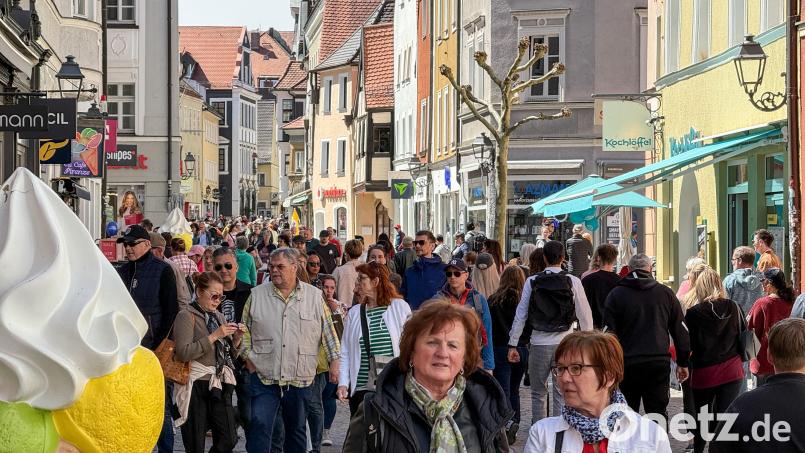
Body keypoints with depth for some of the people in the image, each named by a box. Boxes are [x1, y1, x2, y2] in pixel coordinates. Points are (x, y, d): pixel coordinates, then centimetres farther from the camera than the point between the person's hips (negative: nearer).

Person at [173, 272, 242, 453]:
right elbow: (183, 353, -18)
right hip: (196, 387, -6)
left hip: (220, 386, 6)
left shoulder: (219, 317, 15)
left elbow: (230, 356, 18)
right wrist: (214, 336, -18)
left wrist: (236, 339, -1)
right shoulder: (186, 316, -5)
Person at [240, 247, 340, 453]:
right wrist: (247, 356, 2)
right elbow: (245, 329, 11)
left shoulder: (314, 296, 3)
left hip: (300, 378, 1)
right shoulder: (257, 295, 4)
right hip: (264, 376, 0)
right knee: (259, 425, -10)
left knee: (296, 429, 13)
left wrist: (334, 361, 2)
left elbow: (328, 330, 6)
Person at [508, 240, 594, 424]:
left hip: (539, 343, 0)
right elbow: (585, 315, -1)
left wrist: (513, 344, 5)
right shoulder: (573, 281, -5)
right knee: (562, 394, 7)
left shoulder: (532, 282, -2)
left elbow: (521, 314, -1)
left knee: (538, 393, 13)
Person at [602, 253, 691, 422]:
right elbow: (681, 331, 12)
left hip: (626, 365, -1)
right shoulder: (665, 293, 9)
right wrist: (683, 363, 19)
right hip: (659, 363, 1)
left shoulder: (616, 294, 2)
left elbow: (608, 332, -3)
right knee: (658, 415, 4)